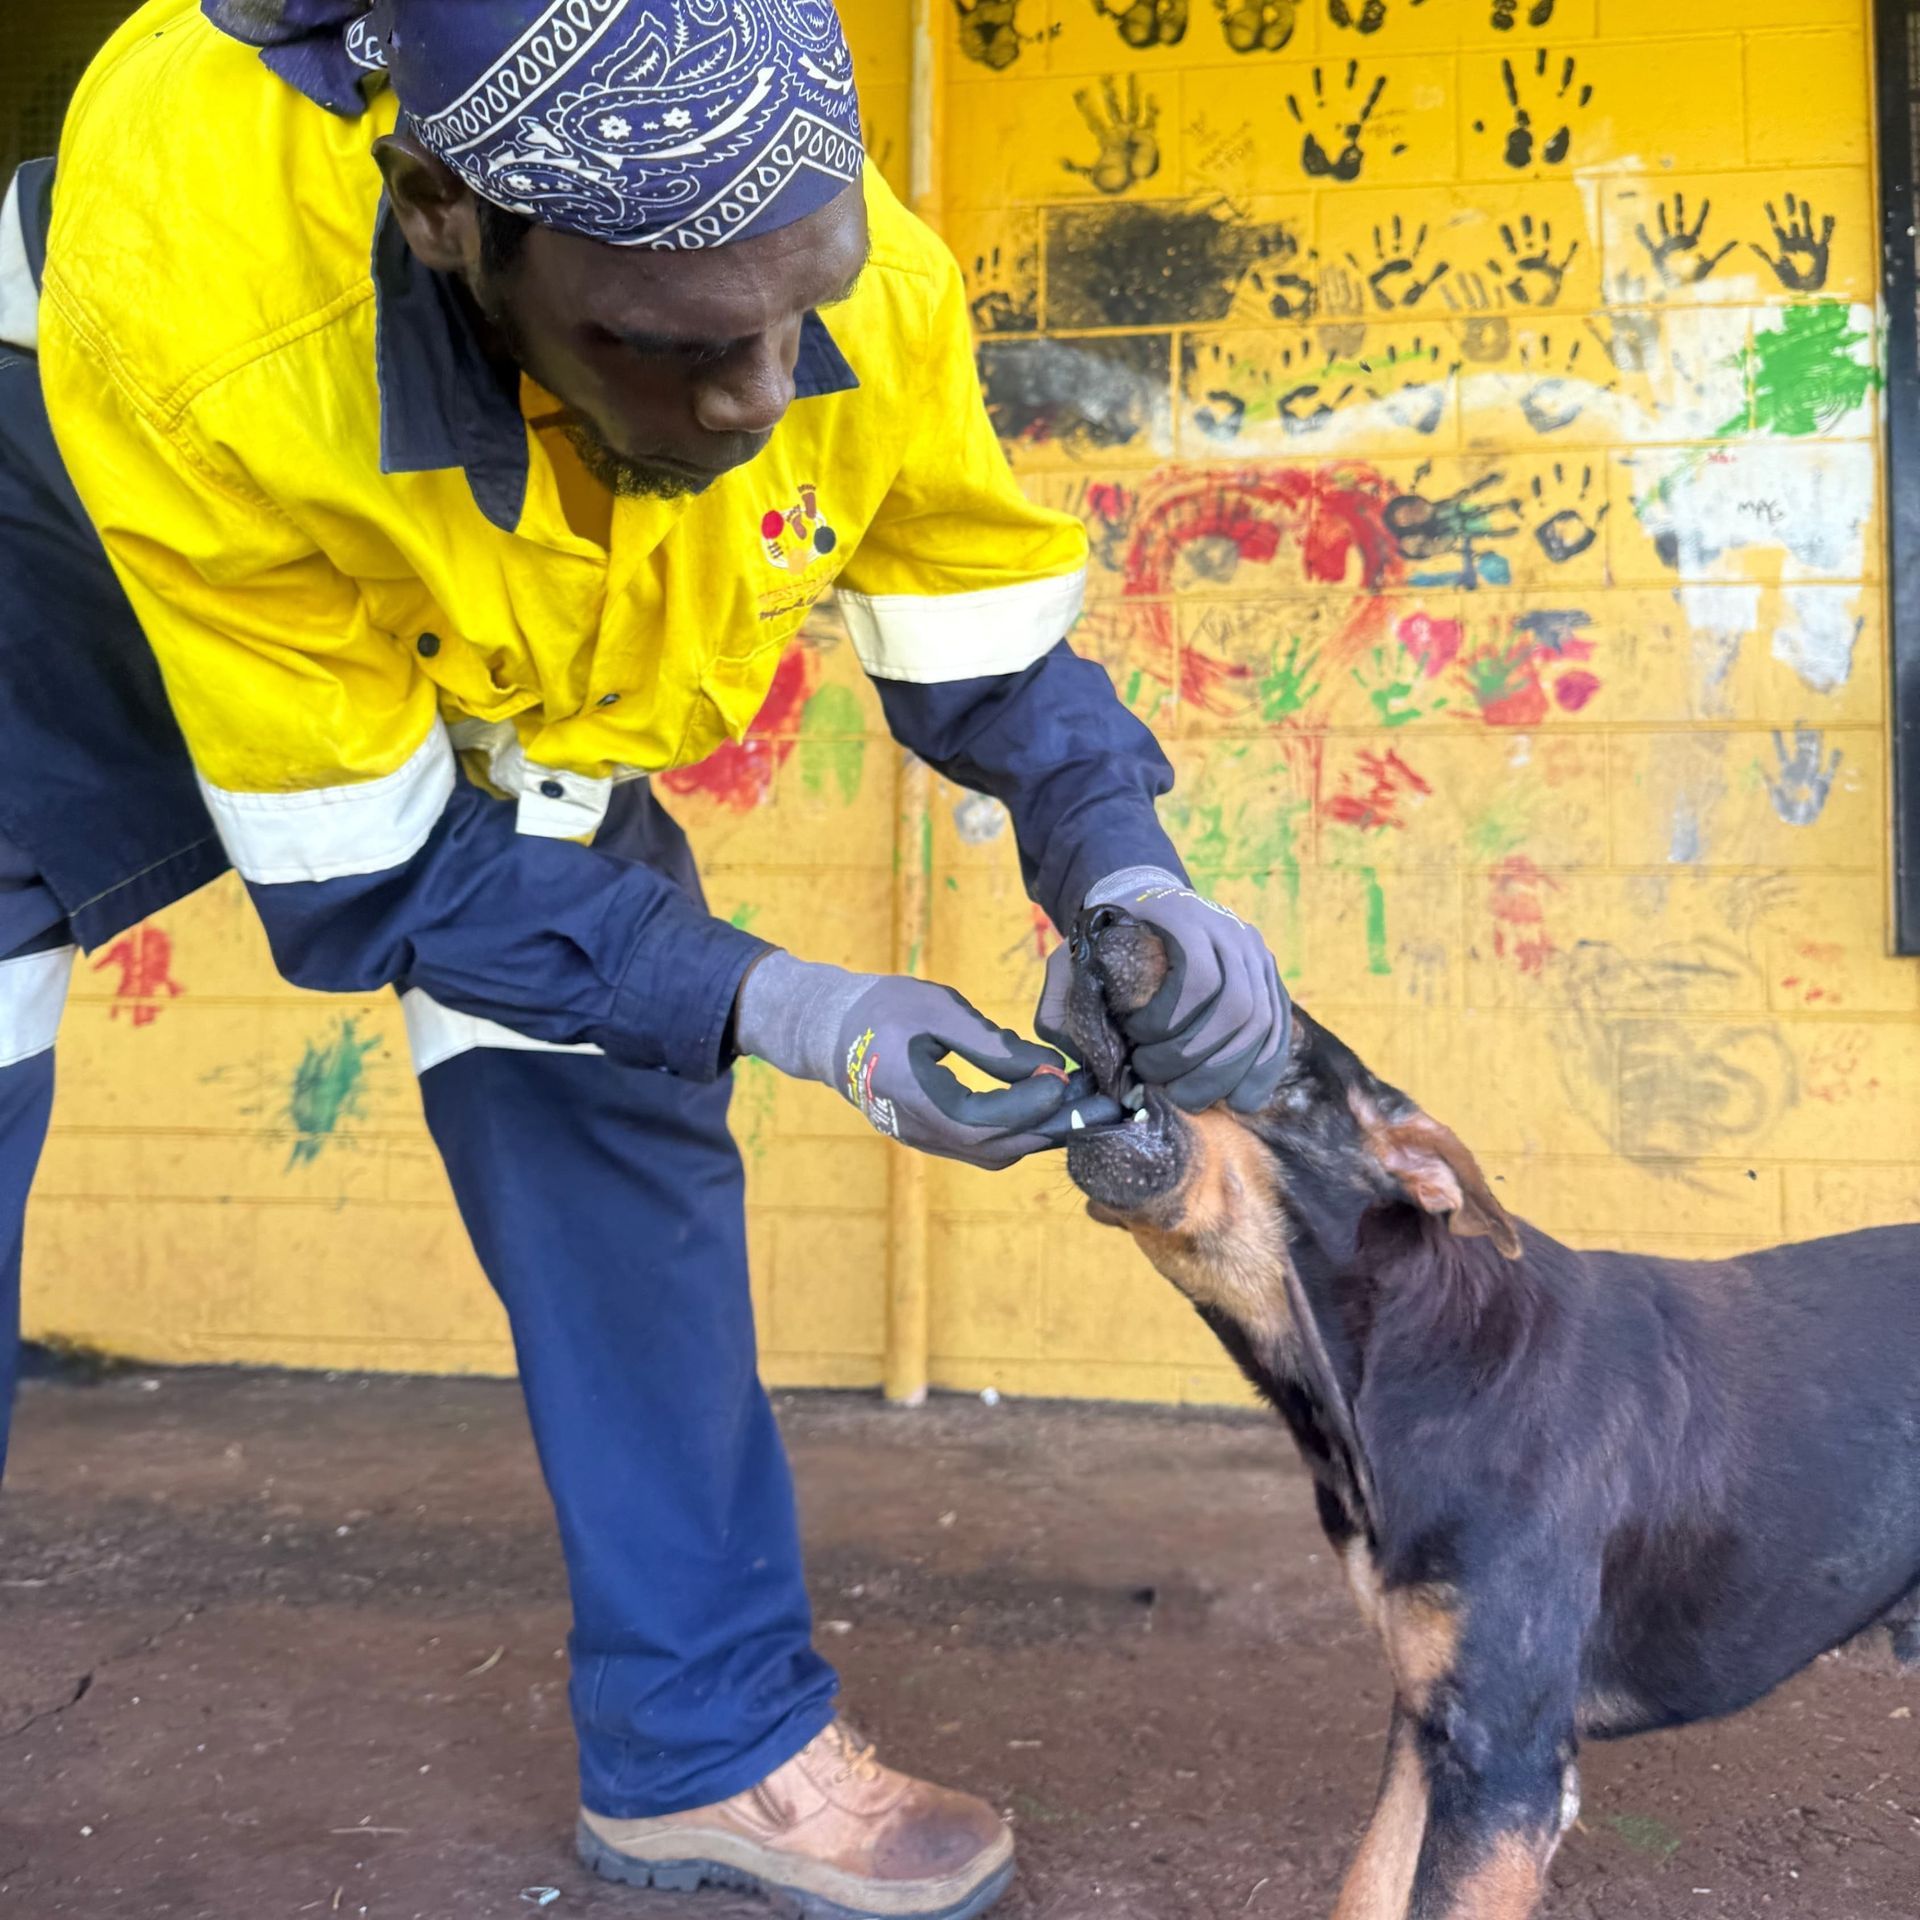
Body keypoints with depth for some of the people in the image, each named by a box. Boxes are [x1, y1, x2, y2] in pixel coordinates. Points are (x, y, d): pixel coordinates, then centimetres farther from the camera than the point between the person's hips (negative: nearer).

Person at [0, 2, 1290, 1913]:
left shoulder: (861, 284, -30)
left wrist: (1126, 881, -32)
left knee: (611, 1118, -4)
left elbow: (991, 660, -13)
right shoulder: (192, 316, -42)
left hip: (516, 695, 3)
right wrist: (773, 1008, -38)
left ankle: (707, 1748, 12)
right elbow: (362, 870, -31)